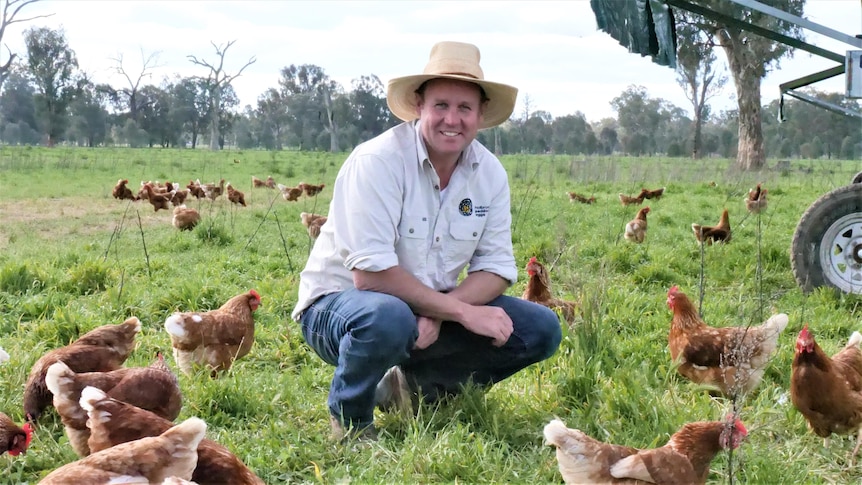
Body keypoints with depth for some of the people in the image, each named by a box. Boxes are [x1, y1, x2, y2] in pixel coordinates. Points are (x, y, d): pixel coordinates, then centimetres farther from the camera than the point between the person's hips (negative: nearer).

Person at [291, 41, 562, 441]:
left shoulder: (490, 173, -3)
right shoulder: (377, 162, -22)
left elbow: (496, 269, -3)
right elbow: (369, 273, -28)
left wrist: (439, 313, -23)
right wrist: (462, 311, -27)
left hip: (435, 310, 6)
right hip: (339, 303, -6)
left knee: (541, 331, -7)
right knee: (388, 317, -40)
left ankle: (415, 386, 10)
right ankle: (349, 417, -8)